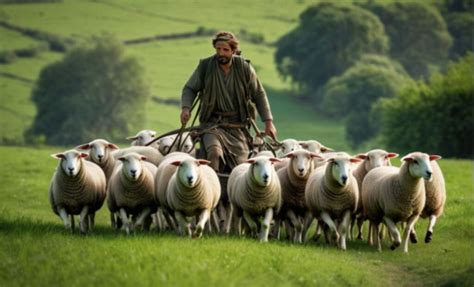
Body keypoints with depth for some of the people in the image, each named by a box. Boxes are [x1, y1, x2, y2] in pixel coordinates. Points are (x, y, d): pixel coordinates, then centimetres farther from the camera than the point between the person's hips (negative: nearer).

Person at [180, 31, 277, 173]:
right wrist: (186, 107, -14)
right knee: (214, 153, -32)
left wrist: (268, 121, 2)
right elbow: (190, 89, 7)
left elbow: (259, 95, 9)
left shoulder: (244, 67, 0)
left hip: (238, 126, 2)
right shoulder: (205, 66, -3)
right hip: (213, 124, -2)